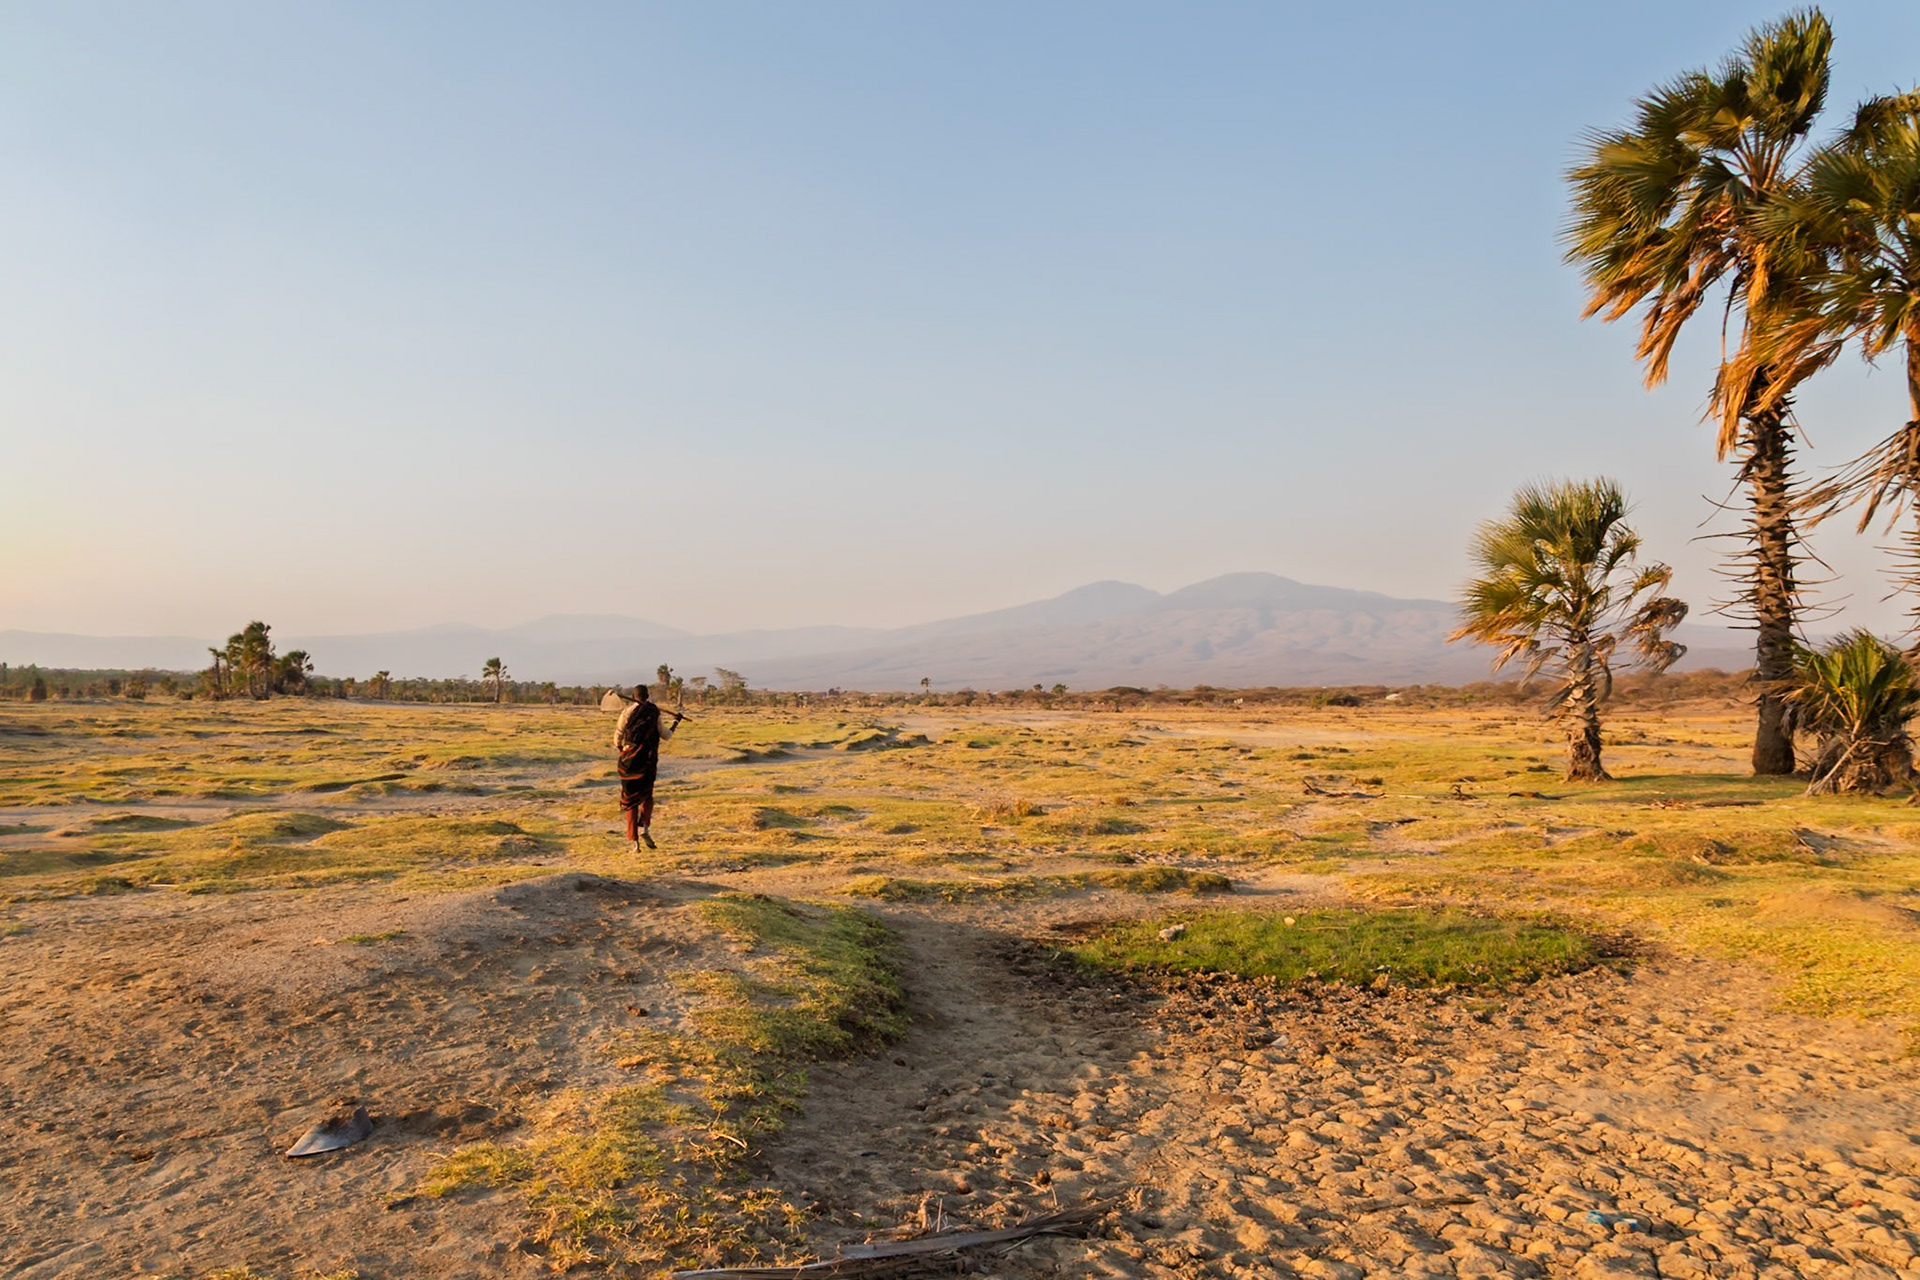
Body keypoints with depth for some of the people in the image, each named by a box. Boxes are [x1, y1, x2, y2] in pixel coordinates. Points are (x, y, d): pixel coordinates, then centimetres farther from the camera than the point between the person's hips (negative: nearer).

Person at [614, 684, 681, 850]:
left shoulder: (627, 713, -4)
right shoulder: (654, 713, -1)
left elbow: (618, 736, -4)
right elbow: (665, 736, 7)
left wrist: (618, 747, 19)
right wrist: (676, 722, 23)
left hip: (629, 761, 0)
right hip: (648, 761, 1)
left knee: (630, 800, 7)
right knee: (647, 796, 18)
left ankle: (635, 841, 3)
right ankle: (644, 827, -6)